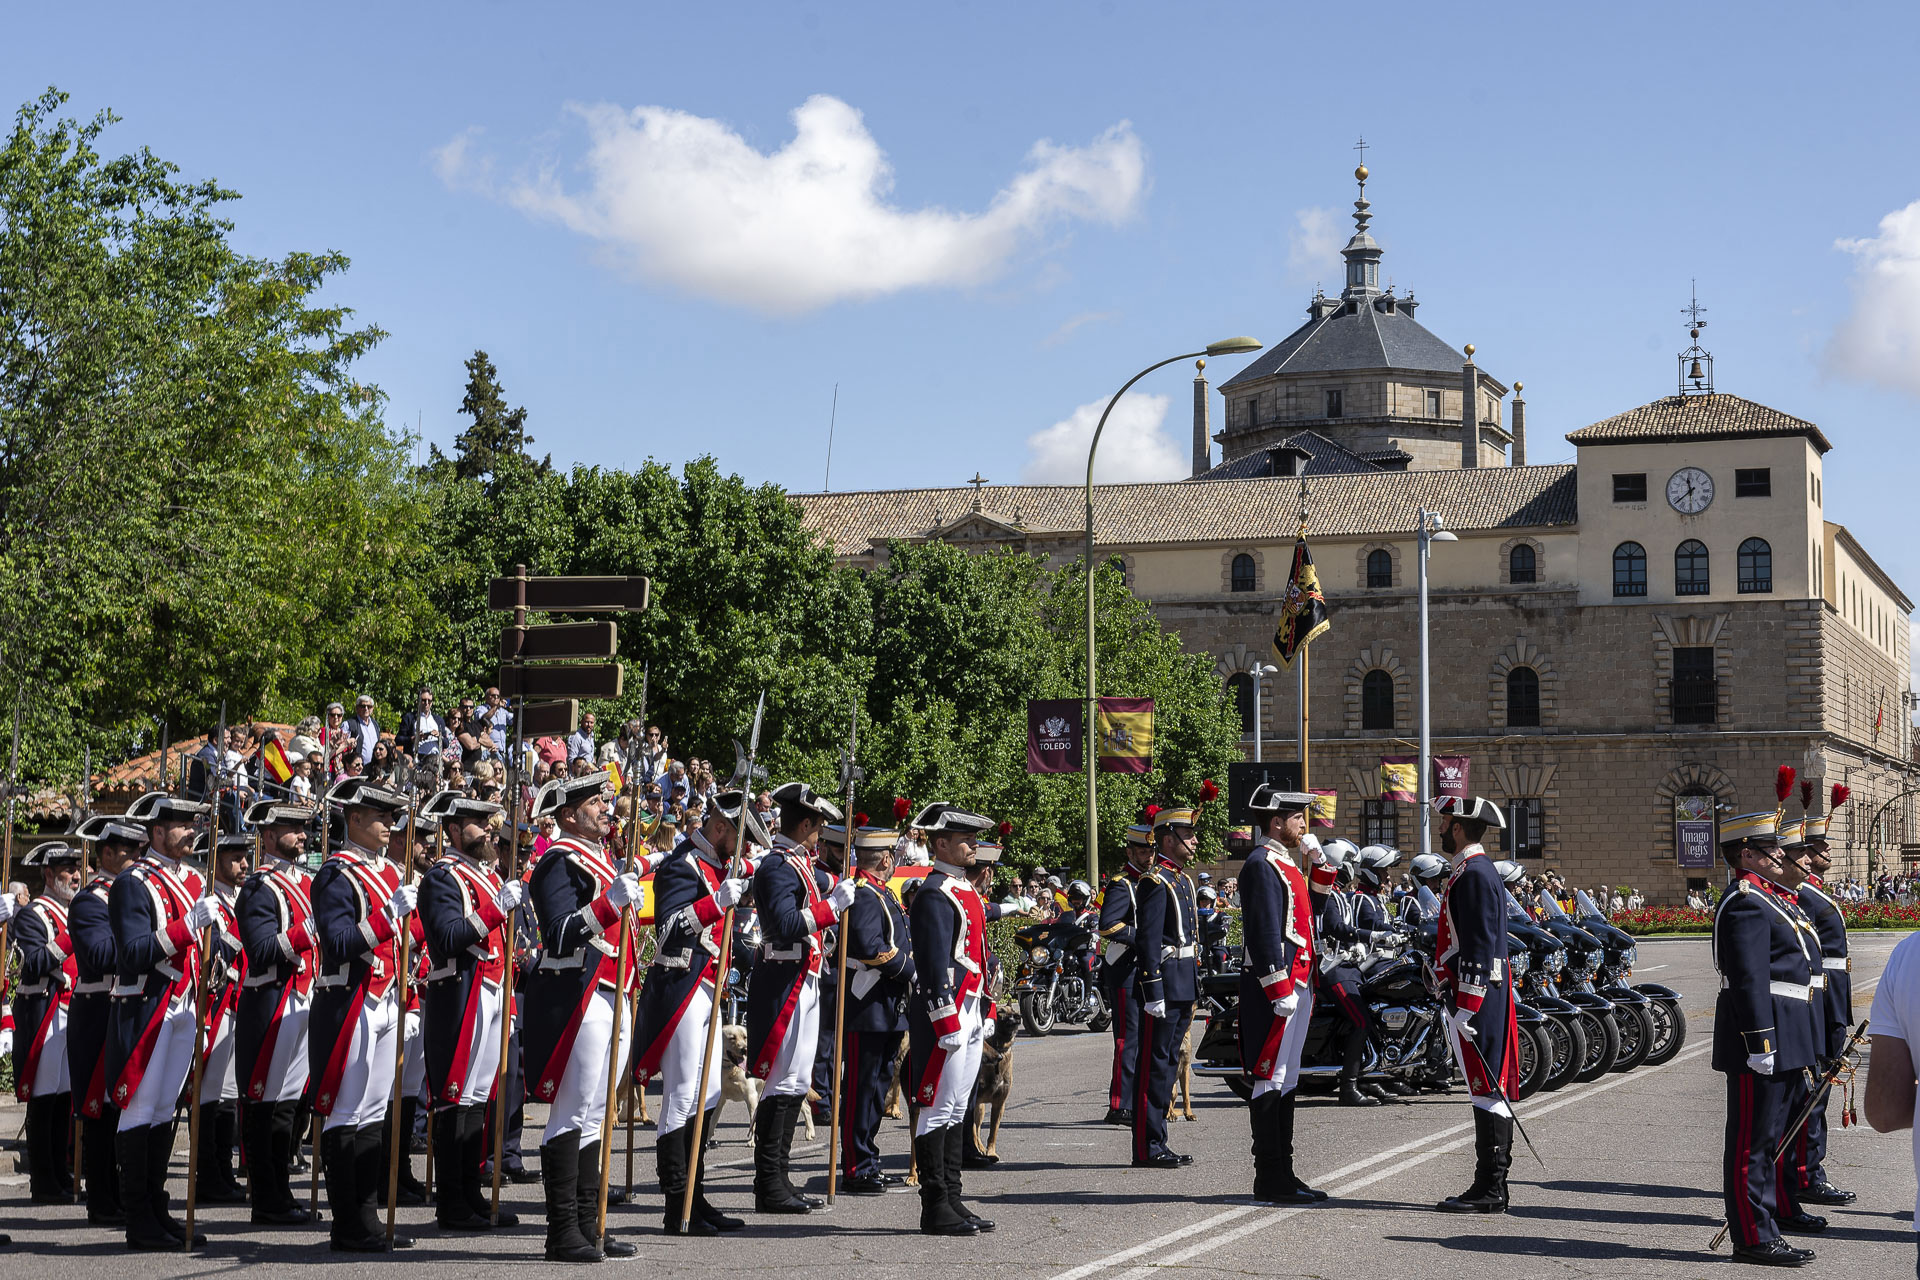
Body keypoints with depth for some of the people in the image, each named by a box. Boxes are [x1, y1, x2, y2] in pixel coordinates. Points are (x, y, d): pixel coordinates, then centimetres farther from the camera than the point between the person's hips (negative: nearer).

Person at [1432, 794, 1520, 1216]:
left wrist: (1465, 1007, -22)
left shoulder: (1474, 875, -15)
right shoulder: (1475, 870, 18)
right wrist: (1458, 1001, 26)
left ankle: (1489, 1191, -8)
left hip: (1475, 993, -11)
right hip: (1489, 992, 11)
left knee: (1486, 1085, -8)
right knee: (1489, 1085, 10)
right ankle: (1491, 1187, 14)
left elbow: (1479, 948, -20)